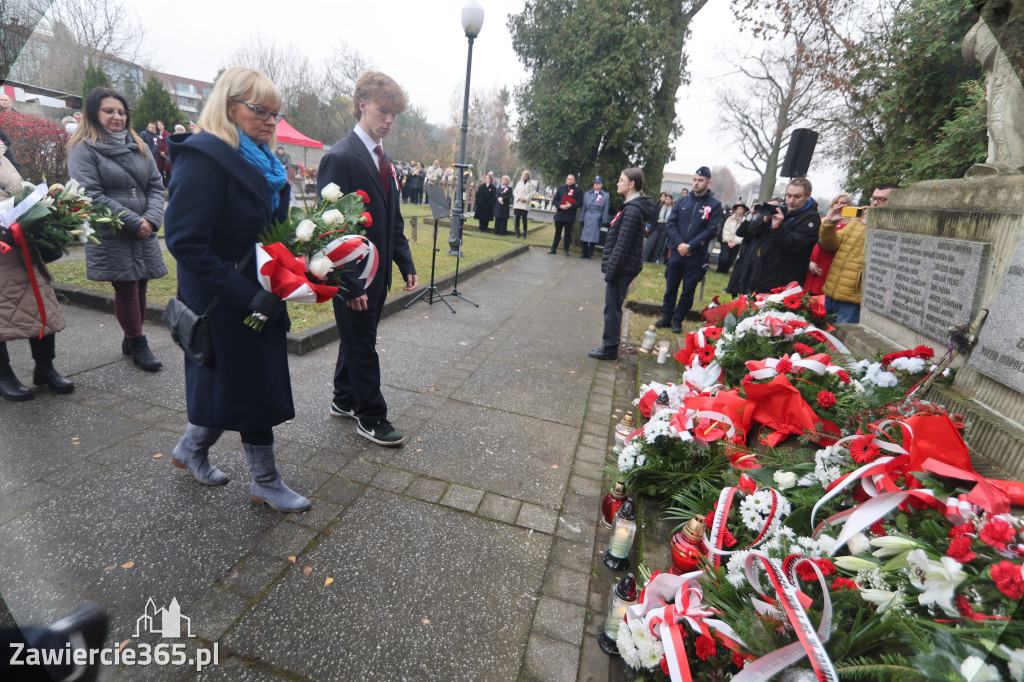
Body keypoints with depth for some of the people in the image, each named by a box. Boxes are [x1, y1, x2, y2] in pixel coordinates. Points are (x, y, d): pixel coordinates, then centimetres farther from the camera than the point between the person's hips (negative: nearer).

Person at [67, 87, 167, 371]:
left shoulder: (139, 147, 14)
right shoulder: (83, 150, -2)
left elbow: (156, 186, 9)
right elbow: (92, 196, -11)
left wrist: (151, 219, -8)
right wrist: (134, 222, -15)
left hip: (144, 233, 5)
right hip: (112, 237, -4)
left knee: (140, 286, 7)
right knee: (126, 289, -2)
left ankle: (132, 340, 21)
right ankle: (138, 344, 9)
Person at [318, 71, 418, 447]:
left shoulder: (384, 159, 12)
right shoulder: (340, 157, -15)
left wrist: (406, 265, 9)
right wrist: (349, 284, -21)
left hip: (378, 273, 8)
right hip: (354, 277, -8)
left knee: (357, 339, 19)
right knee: (362, 346, 3)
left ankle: (344, 400, 36)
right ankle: (370, 418, 18)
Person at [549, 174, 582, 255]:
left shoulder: (577, 190, 3)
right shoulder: (560, 189, 10)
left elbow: (580, 202, -5)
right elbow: (554, 200, 6)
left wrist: (571, 205, -19)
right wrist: (560, 206, -13)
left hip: (570, 216, -2)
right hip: (559, 214, 2)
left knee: (568, 233, 5)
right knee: (557, 232, 9)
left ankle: (566, 250, 13)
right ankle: (554, 248, 16)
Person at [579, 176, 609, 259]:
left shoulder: (605, 195, 6)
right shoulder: (587, 194, 12)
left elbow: (605, 209, 5)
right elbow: (583, 207, 11)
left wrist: (604, 220, -1)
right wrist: (581, 219, 5)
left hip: (597, 219, -2)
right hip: (587, 217, 2)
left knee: (593, 236, -1)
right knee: (584, 236, -1)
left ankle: (590, 254, 8)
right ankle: (583, 253, 8)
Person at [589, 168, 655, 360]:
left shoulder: (633, 210, -18)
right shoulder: (632, 206, 14)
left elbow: (623, 244, -21)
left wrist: (611, 270, -19)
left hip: (622, 268, -10)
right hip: (623, 268, 10)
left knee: (612, 307, -1)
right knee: (613, 307, 16)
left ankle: (610, 348, 9)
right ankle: (609, 345, 27)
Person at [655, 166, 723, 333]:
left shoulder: (715, 205, -1)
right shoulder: (683, 200, 7)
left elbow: (711, 230, -8)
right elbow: (670, 224, 3)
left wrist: (690, 246, -17)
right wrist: (680, 243, -12)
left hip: (697, 256, -2)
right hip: (676, 251, 2)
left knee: (688, 290, 4)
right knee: (671, 287, 8)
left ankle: (678, 320, 16)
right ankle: (666, 316, 21)